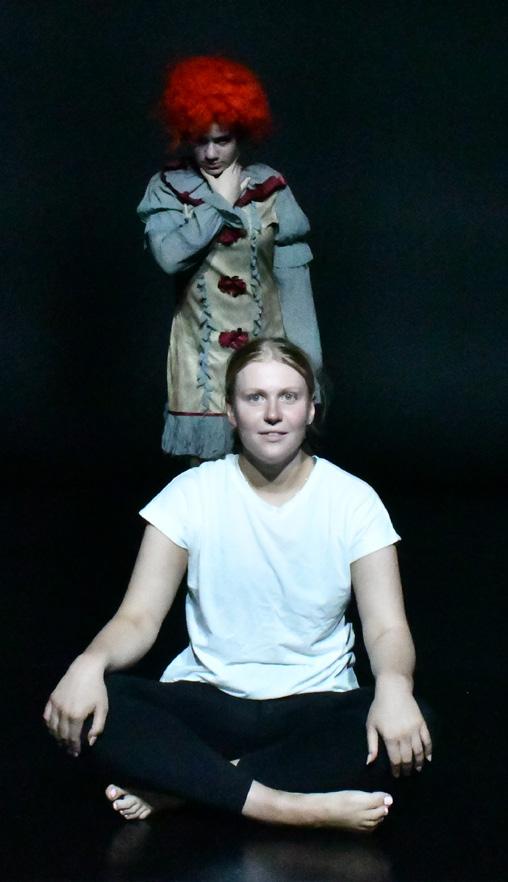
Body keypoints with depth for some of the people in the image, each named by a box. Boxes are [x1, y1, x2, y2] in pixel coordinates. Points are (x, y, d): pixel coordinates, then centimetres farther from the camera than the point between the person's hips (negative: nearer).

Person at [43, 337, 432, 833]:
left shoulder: (353, 500, -4)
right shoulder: (192, 493, -3)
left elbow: (386, 628, -10)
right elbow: (139, 618, -7)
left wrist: (394, 685, -34)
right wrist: (90, 662, -31)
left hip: (314, 705, 0)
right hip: (207, 698, 0)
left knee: (404, 733, -33)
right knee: (87, 708, -28)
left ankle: (176, 784, -26)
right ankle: (283, 806, -31)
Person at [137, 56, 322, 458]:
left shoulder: (270, 186, 1)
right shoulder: (168, 189, 1)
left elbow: (293, 275, -1)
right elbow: (170, 254, -17)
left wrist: (306, 355, -5)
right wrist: (221, 203, -9)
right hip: (202, 353, 0)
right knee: (206, 461, 4)